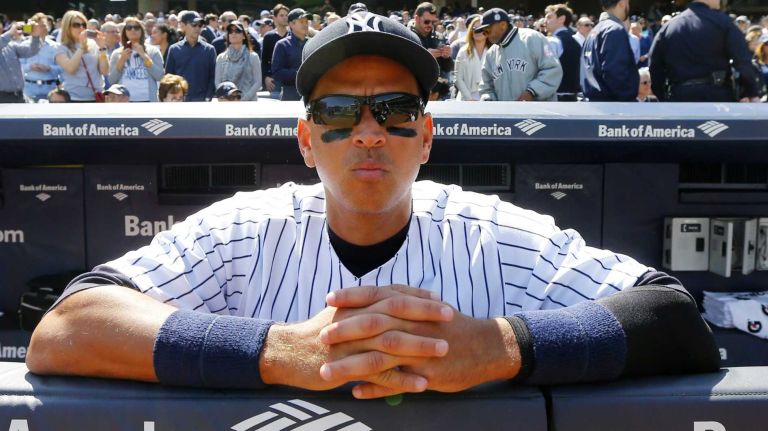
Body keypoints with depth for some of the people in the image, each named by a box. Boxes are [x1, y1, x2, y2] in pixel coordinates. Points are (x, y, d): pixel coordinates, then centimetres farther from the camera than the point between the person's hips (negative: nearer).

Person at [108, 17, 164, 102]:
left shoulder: (153, 51, 6)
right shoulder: (117, 53, 10)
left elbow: (159, 76, -6)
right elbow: (111, 80, 4)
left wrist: (144, 56, -10)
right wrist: (121, 60, -7)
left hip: (147, 100, -1)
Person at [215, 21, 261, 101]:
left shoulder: (253, 57, 4)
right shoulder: (221, 58, 11)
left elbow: (258, 82, 0)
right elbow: (217, 83, 10)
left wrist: (244, 98, -10)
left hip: (249, 100, -2)